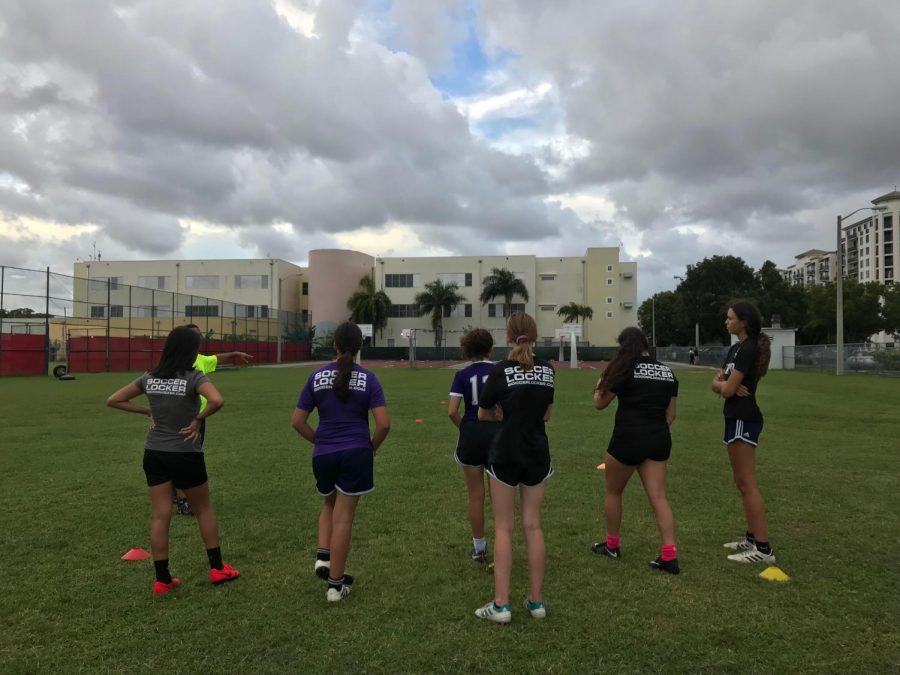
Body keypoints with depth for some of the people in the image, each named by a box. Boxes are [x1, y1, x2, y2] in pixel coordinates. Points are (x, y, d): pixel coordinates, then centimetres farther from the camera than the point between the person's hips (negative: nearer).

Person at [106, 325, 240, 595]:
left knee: (160, 516, 8)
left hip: (154, 454, 4)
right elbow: (217, 401, -32)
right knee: (203, 509, 14)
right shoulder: (194, 377, -14)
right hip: (185, 455, -4)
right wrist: (198, 419, -15)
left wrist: (147, 411, 8)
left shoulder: (149, 378, 2)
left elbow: (113, 400, 9)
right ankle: (217, 568, 22)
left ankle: (162, 579, 15)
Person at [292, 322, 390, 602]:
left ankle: (323, 557, 13)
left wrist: (318, 440, 13)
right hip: (356, 454, -2)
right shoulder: (368, 378, -7)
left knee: (329, 506, 29)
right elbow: (384, 423, -13)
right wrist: (372, 447, 4)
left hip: (323, 455, 2)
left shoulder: (317, 376, 0)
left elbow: (297, 421, 0)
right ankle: (336, 584, 14)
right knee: (343, 518, 6)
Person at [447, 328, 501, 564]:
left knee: (476, 495, 12)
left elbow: (452, 411, -11)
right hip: (497, 433, 0)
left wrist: (464, 428, 5)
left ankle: (479, 548, 23)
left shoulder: (463, 375, -5)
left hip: (471, 435, 0)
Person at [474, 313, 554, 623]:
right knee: (532, 525, 12)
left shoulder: (501, 370, -11)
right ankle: (536, 601, 18)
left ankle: (501, 604, 7)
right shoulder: (548, 370, 3)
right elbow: (546, 413, 11)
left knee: (503, 528, 4)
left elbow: (483, 415, -1)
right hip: (537, 453, 4)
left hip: (506, 454, -4)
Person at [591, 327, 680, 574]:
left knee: (613, 492, 15)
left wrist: (599, 386, 18)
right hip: (659, 440, 5)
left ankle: (612, 546, 28)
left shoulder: (624, 369, -6)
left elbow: (599, 403, 1)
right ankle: (670, 556, 0)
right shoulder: (667, 372, 10)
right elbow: (670, 414, 12)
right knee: (658, 496, 5)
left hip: (628, 439, -5)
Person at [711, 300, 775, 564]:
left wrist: (723, 384, 2)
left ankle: (764, 549, -5)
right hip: (737, 419, 10)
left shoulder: (749, 349, -16)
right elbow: (717, 383, 12)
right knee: (742, 483, 15)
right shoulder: (736, 348, 14)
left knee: (747, 484, -8)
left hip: (743, 420, -10)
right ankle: (752, 538, 24)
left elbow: (727, 389, -20)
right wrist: (723, 383, -10)